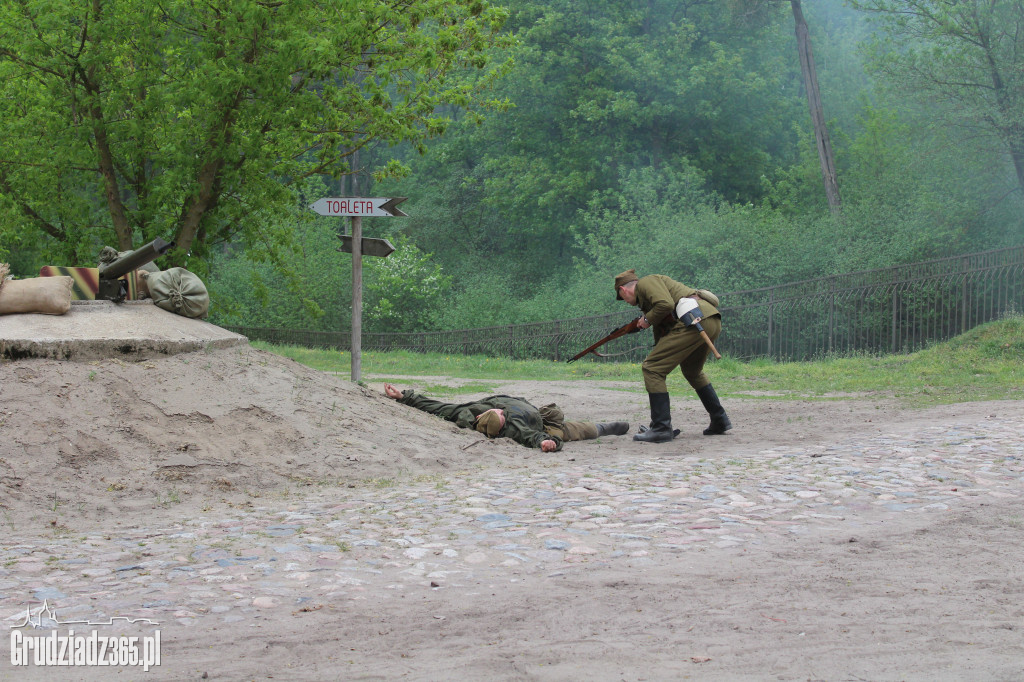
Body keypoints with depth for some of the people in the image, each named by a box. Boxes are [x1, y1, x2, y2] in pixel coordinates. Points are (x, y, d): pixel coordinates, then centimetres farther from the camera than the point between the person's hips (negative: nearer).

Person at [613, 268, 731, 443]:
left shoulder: (645, 282, 3)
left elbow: (665, 304, -15)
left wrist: (647, 319, 2)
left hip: (695, 320, -10)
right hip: (713, 321, 10)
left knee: (651, 369, -5)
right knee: (692, 371, 32)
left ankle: (661, 428, -8)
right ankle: (719, 421, 34)